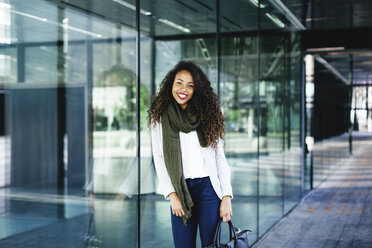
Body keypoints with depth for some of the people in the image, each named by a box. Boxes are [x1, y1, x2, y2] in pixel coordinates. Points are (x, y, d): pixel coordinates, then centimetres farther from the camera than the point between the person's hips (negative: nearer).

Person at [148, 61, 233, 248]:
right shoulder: (160, 118, 5)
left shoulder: (206, 115, 6)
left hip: (208, 189, 0)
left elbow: (220, 157, 5)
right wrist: (172, 195, -6)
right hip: (180, 191, 0)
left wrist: (227, 197, -2)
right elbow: (159, 160, 4)